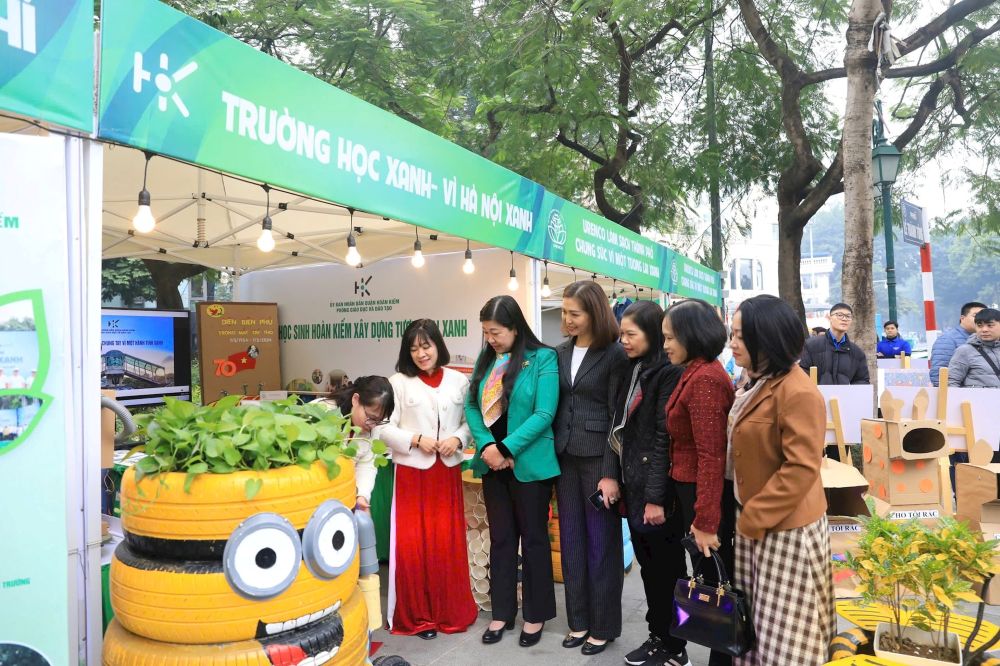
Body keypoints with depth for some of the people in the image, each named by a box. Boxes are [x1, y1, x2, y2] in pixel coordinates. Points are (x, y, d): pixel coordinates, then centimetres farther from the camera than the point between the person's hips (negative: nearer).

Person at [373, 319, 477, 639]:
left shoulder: (459, 381, 5)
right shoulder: (398, 382, -2)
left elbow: (470, 420, 8)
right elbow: (384, 428, -5)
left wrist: (458, 439, -11)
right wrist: (416, 439, -16)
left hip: (448, 472, 2)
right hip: (412, 473, -2)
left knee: (448, 543, 8)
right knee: (412, 544, 2)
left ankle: (450, 611, 25)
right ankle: (417, 615, 19)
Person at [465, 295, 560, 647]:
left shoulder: (543, 358, -11)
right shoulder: (485, 360, 6)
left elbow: (544, 414, -17)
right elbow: (471, 406, 3)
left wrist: (506, 448, -18)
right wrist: (487, 446, -13)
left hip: (529, 463, -5)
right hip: (493, 463, 5)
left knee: (533, 539, 9)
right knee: (501, 539, 14)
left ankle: (536, 615, 24)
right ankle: (502, 612, 28)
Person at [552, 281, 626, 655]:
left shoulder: (614, 353, -9)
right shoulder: (561, 353, 7)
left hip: (599, 456, -6)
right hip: (566, 456, 6)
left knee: (601, 540, 5)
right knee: (571, 538, 13)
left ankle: (603, 625, 20)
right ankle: (579, 620, 27)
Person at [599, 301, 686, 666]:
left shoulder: (668, 374, -14)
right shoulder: (628, 371, 11)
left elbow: (664, 438, -17)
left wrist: (656, 496, -18)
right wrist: (611, 474, 2)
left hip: (657, 489, -7)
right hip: (632, 484, 7)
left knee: (667, 569, 7)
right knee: (648, 566, 17)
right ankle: (657, 635, 31)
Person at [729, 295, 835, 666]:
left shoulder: (798, 393, -22)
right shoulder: (755, 383, 9)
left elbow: (800, 470, -24)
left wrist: (754, 518, -18)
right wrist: (748, 515, 12)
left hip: (785, 528, -9)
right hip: (754, 520, 9)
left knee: (786, 633, 5)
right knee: (754, 621, 18)